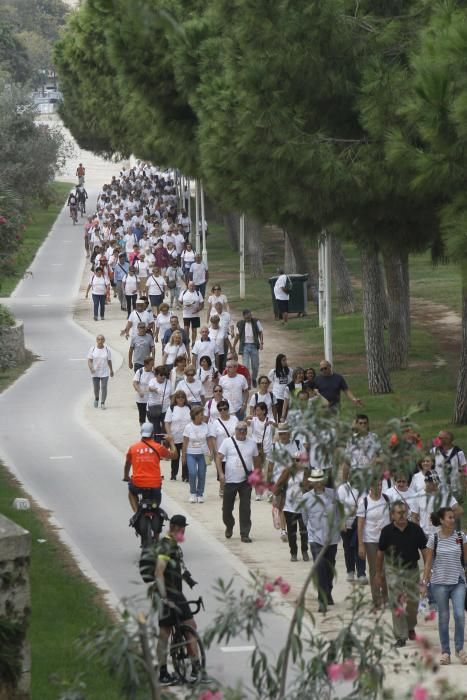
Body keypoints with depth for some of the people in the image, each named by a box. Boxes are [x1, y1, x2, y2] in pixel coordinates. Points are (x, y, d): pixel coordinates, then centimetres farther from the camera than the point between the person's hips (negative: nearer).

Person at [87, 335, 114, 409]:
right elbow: (89, 360, -3)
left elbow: (109, 361, 8)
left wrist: (111, 370, 15)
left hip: (105, 373, -1)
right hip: (95, 373, 1)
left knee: (104, 387, -8)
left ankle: (103, 403, 1)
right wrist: (91, 368, -20)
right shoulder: (92, 349, -2)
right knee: (96, 388, 9)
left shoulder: (107, 349, 0)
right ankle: (96, 399, 38)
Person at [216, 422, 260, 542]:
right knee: (227, 508, 9)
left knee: (245, 508, -4)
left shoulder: (252, 443, 6)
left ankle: (245, 534, 1)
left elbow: (256, 460, 15)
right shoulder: (227, 442, -3)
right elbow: (218, 458, -6)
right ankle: (229, 526, 36)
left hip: (245, 481, 1)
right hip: (230, 481, -1)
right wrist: (221, 474, -17)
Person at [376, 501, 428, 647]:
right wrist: (378, 573, 7)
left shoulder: (415, 529, -6)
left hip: (412, 570, 1)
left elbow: (424, 550, 1)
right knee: (397, 604, -5)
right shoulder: (387, 531, -7)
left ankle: (410, 627, 37)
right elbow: (380, 553, 3)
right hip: (394, 572, -1)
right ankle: (401, 637, 0)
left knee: (413, 602, 9)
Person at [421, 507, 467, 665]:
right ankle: (445, 652, 12)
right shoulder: (434, 538, -2)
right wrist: (424, 583, 0)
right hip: (439, 583, -1)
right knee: (443, 617, 4)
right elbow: (428, 562, 2)